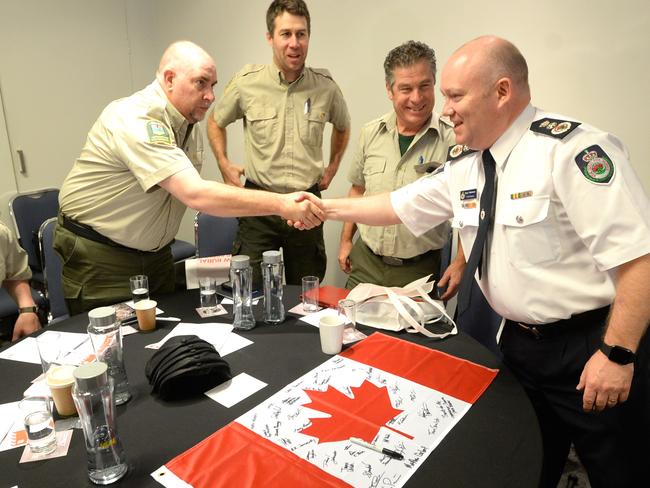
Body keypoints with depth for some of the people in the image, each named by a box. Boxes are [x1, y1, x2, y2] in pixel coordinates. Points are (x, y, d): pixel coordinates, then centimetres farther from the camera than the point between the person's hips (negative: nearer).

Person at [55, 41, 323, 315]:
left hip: (154, 252, 8)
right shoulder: (137, 121, -27)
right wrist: (280, 205, -40)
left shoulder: (189, 122, 1)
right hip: (99, 258, -7)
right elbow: (196, 195, -38)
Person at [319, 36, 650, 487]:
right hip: (520, 343, 7)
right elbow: (397, 206, 13)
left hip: (591, 350, -6)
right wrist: (326, 206, 12)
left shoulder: (572, 150, -20)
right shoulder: (464, 166, 3)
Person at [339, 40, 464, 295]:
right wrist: (346, 240, 12)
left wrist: (460, 264, -11)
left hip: (420, 269, -3)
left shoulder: (454, 140, -12)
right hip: (365, 264, 4)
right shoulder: (370, 133, 1)